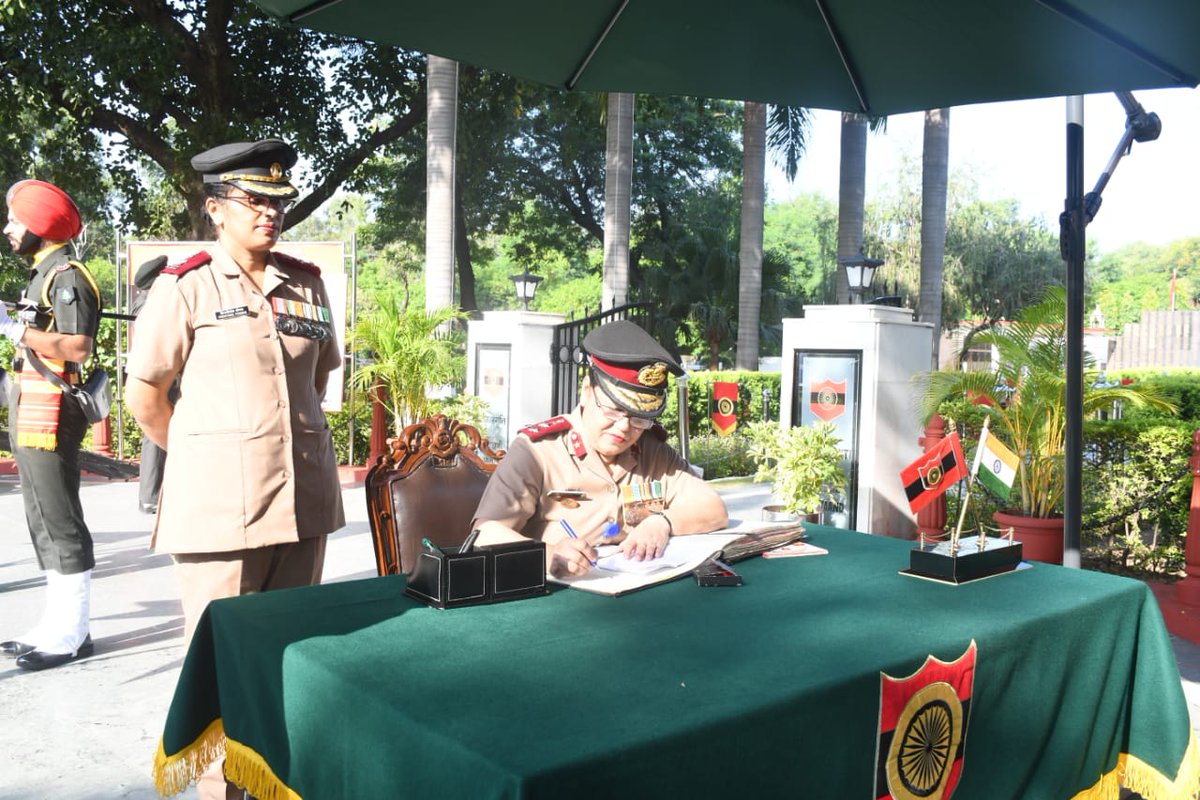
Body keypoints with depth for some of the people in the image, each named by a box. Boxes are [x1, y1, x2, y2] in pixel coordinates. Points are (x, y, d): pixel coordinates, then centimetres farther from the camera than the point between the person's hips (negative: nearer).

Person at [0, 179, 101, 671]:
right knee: (43, 524, 14)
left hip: (49, 417, -11)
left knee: (59, 524, -6)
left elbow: (78, 347, -23)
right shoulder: (43, 276, 19)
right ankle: (57, 624, 22)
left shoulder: (67, 277, -11)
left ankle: (72, 634, 0)